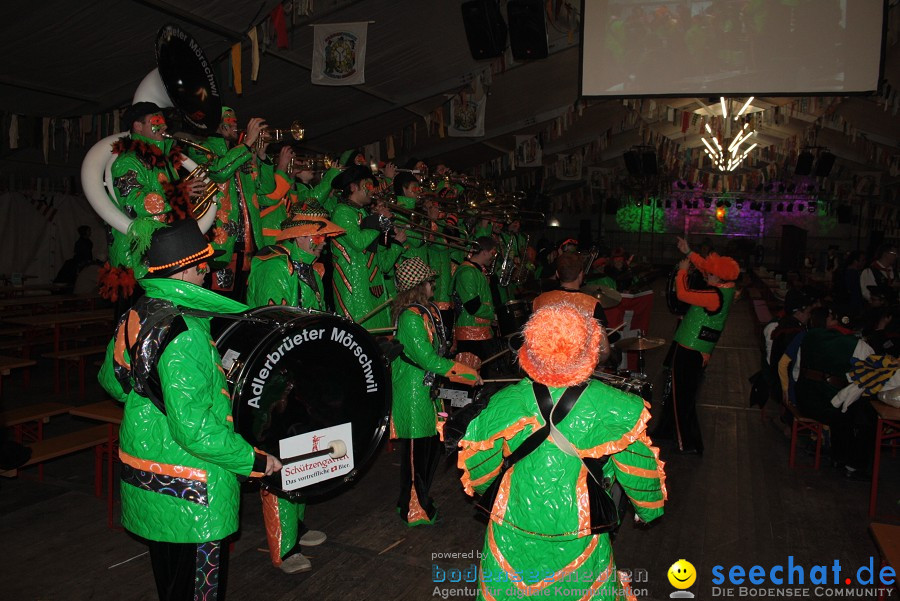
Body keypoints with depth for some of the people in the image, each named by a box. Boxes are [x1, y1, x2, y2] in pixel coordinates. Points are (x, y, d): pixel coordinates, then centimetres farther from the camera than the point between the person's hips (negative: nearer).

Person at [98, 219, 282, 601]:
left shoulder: (135, 316, 0)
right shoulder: (184, 334, -28)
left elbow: (112, 381, 16)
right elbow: (195, 430, -29)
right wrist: (256, 461, -20)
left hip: (143, 475, 9)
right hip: (188, 493, -9)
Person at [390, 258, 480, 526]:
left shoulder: (428, 310, 9)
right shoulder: (410, 317, -21)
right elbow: (428, 359, -24)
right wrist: (469, 374, -20)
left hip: (428, 391, 9)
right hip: (413, 395, -9)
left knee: (432, 448, 18)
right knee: (416, 452, 3)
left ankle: (420, 499, 36)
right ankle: (413, 510, 19)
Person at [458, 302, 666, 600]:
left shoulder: (504, 404, -15)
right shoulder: (617, 410, -19)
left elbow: (477, 470, -2)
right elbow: (641, 474, -4)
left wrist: (483, 491, 22)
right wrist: (648, 509, 17)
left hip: (512, 539, 1)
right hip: (578, 552, -1)